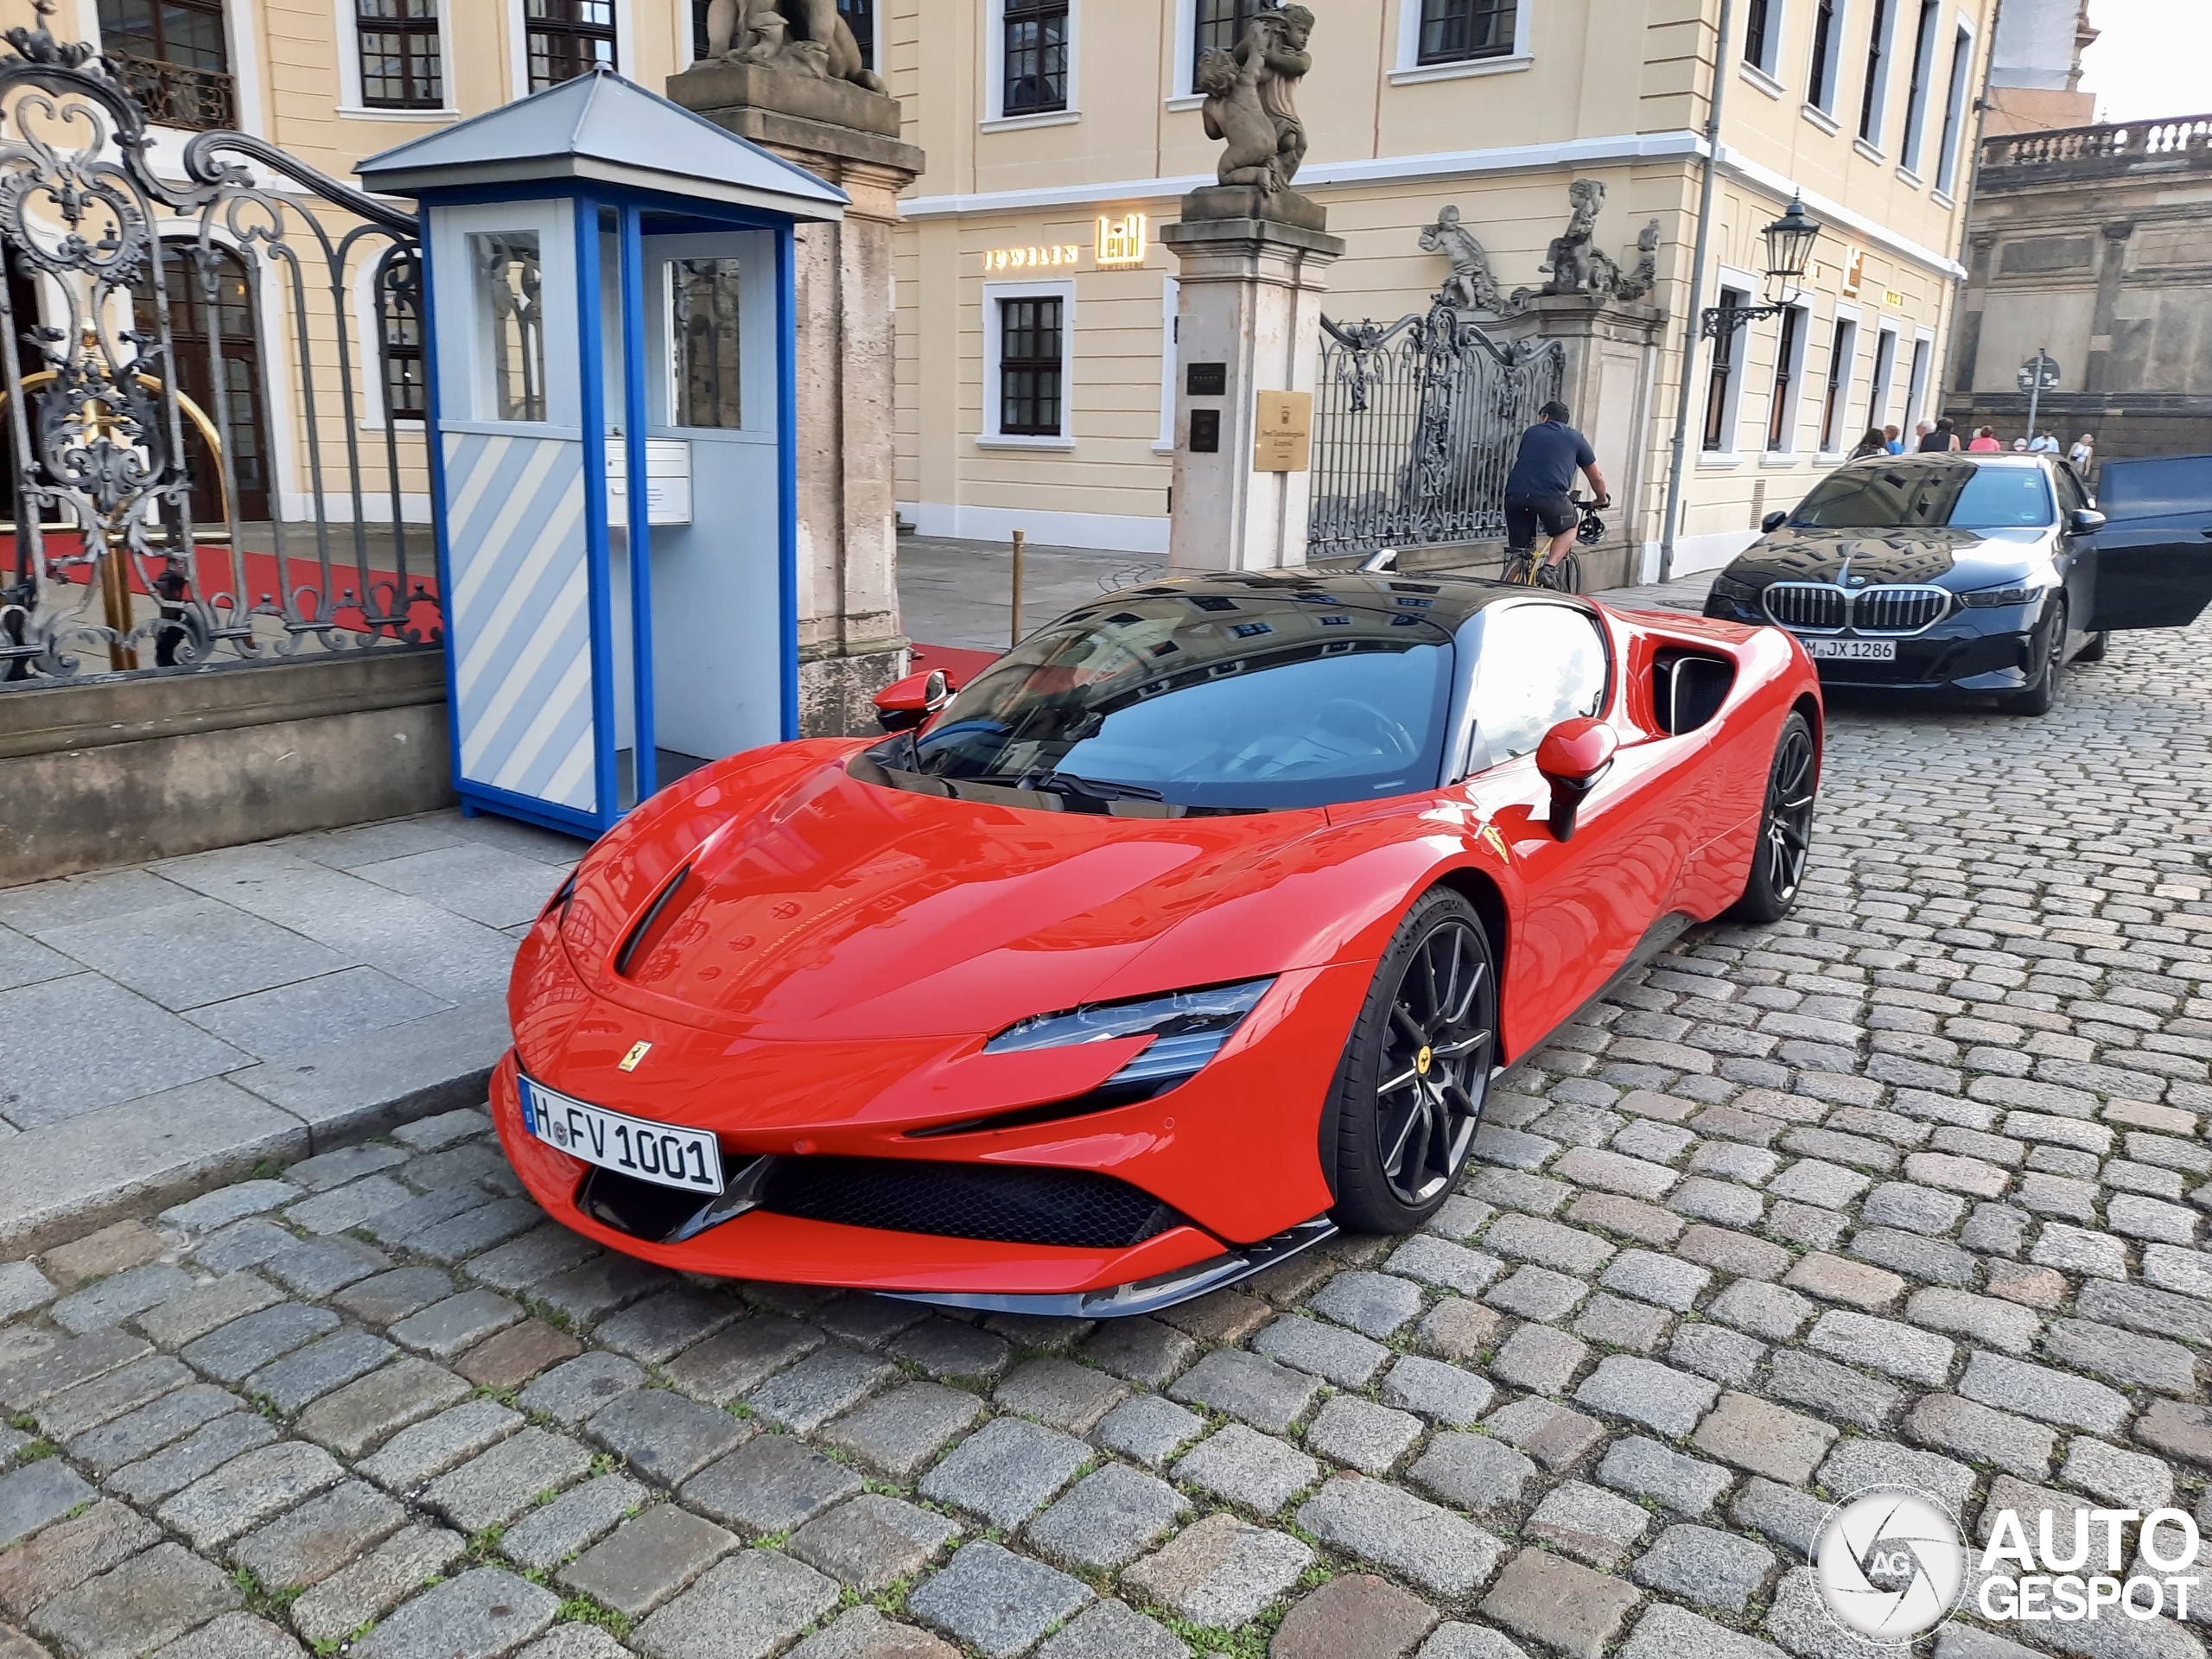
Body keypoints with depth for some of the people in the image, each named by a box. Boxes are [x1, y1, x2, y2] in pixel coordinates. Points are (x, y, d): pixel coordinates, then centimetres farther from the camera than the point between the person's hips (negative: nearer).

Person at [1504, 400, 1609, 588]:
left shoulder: (1531, 432, 26)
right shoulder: (1575, 438, 21)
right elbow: (1596, 477, 29)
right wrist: (1602, 500, 47)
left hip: (1515, 493, 2)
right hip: (1550, 495, -2)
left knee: (1520, 553, 14)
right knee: (1570, 526, 26)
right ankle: (1549, 568, 6)